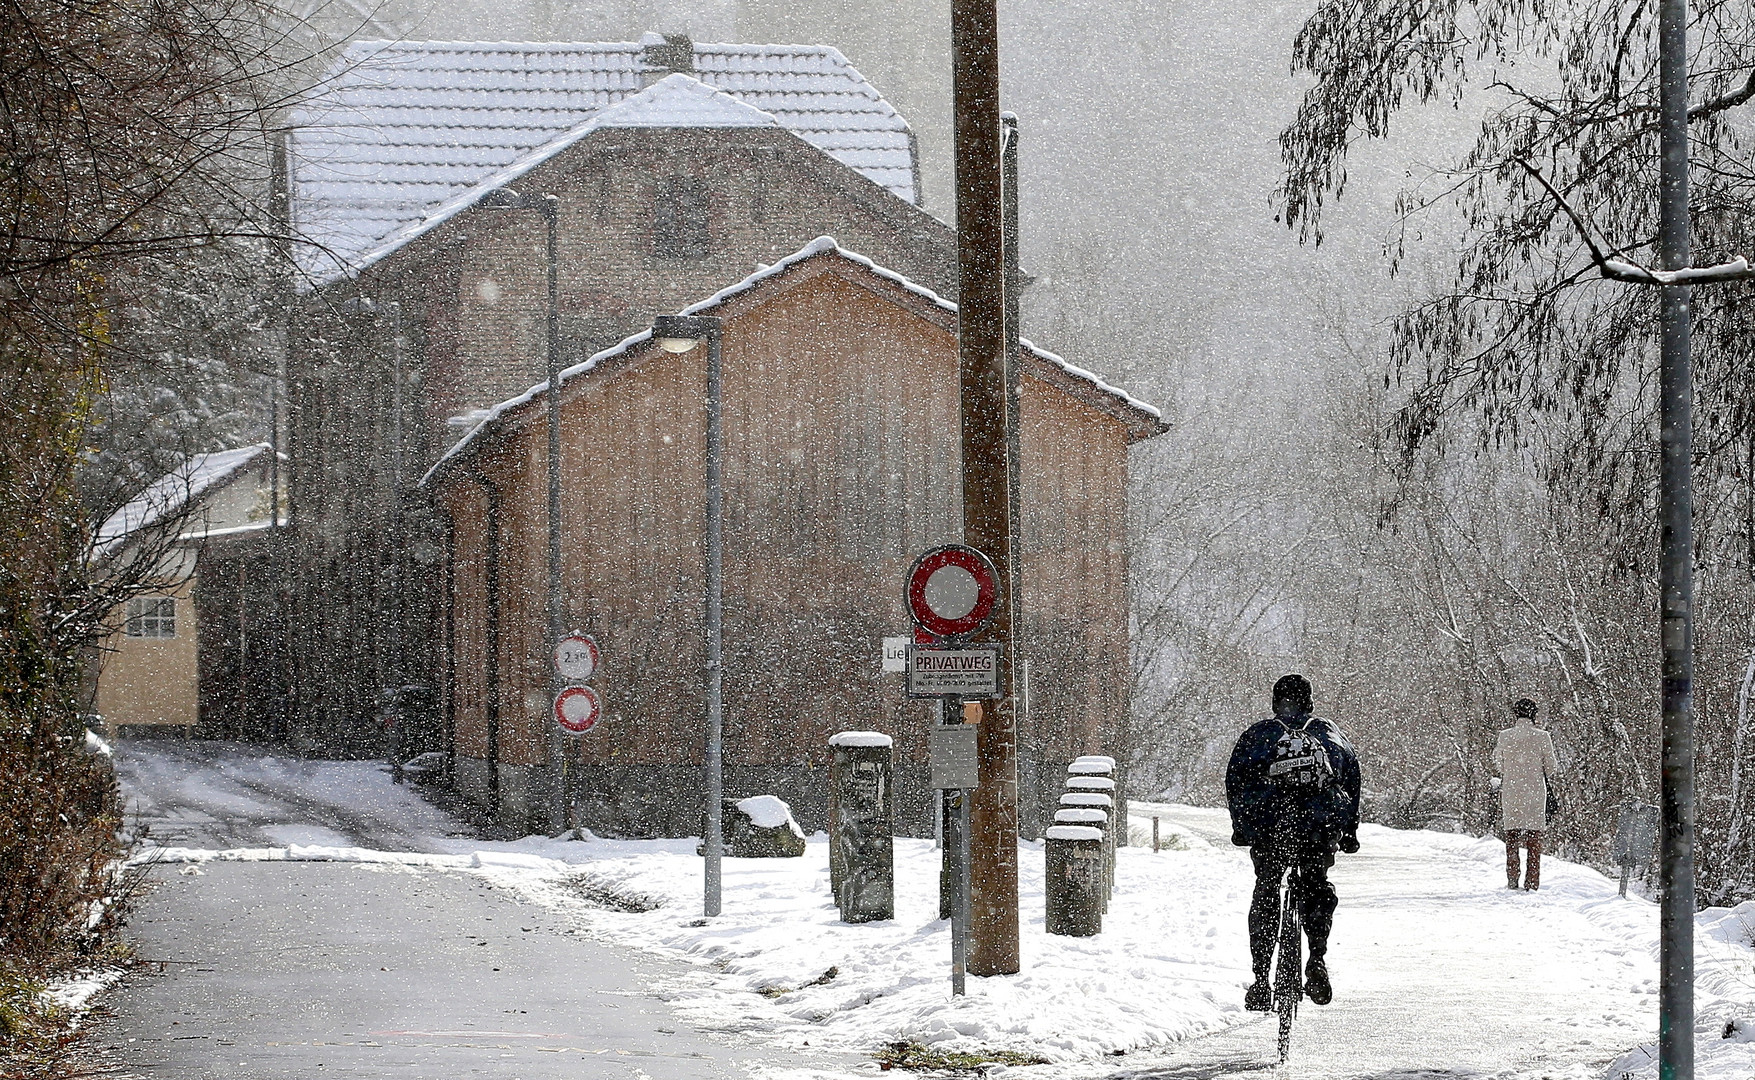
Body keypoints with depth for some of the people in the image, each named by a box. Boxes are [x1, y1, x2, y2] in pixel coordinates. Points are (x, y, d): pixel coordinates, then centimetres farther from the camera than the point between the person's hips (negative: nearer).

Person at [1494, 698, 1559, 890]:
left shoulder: (1505, 736, -2)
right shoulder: (1541, 737, -7)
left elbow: (1499, 765, 10)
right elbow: (1551, 769, -1)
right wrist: (1556, 767, 21)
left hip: (1511, 792, 1)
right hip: (1535, 793, -1)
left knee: (1511, 838, 10)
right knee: (1534, 840, 5)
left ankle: (1511, 880, 7)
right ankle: (1532, 882, 2)